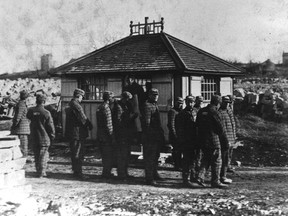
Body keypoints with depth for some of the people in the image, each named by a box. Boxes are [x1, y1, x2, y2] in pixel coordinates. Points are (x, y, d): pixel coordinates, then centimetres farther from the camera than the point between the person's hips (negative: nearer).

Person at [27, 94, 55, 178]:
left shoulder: (31, 111, -3)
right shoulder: (46, 113, -14)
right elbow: (51, 126, -9)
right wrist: (52, 136, 3)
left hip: (33, 137, 4)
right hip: (44, 137, -4)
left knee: (36, 155, 15)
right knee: (44, 155, 3)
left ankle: (38, 171, 21)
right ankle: (42, 172, 0)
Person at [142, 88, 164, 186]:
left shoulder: (155, 105, 17)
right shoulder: (147, 105, -13)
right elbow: (147, 122, -19)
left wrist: (161, 133, 20)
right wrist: (148, 135, -22)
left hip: (156, 136, 10)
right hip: (150, 137, -10)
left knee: (156, 156, 20)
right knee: (150, 157, -5)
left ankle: (154, 173, 34)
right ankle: (149, 179, -1)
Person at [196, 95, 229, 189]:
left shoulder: (201, 111, 9)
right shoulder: (214, 112, -14)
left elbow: (197, 125, 15)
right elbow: (220, 128, -11)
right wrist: (225, 142, -4)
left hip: (202, 140, 7)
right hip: (213, 140, -7)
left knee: (206, 159, 20)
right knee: (216, 160, 3)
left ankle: (200, 176, 8)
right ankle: (215, 181, 7)